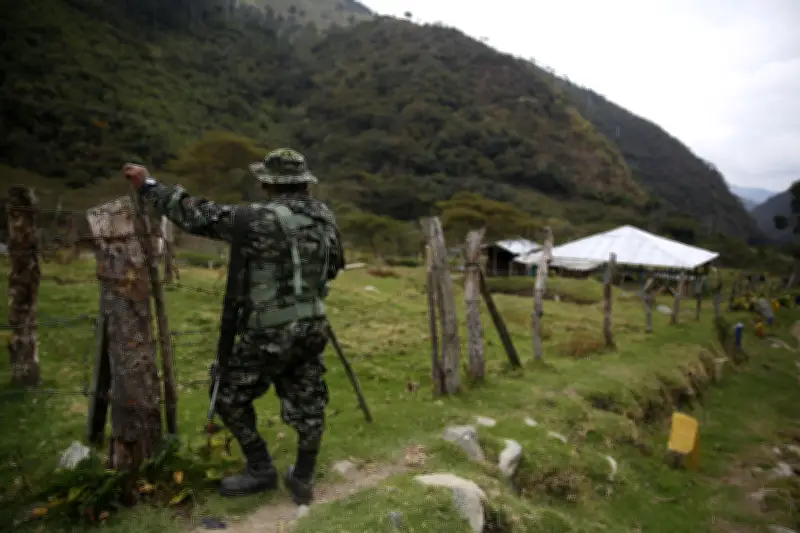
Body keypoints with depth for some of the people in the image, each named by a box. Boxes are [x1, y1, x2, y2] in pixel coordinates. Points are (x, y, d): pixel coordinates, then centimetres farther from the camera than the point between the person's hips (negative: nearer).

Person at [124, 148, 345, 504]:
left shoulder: (262, 219, -18)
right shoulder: (324, 216, 1)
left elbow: (199, 216, -13)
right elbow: (335, 265, 13)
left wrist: (149, 186, -3)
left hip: (271, 332, -6)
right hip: (313, 327, 7)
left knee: (231, 397, 15)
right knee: (307, 403, 17)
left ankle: (260, 471, 24)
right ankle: (303, 479, 29)